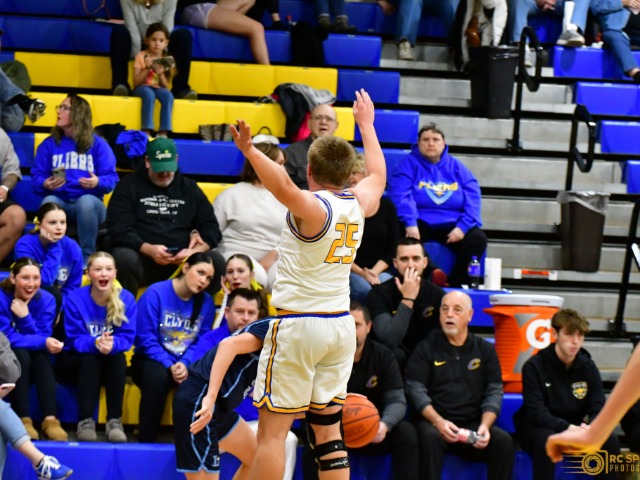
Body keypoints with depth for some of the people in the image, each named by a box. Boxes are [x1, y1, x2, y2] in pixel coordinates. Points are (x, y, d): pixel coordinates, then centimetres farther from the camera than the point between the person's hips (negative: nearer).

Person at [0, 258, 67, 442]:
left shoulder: (46, 300, -6)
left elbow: (44, 338, -13)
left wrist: (25, 316, -27)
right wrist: (42, 343, -34)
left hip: (34, 366, 3)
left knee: (42, 355, -29)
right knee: (20, 354, -33)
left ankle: (50, 419, -38)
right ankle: (23, 419, -34)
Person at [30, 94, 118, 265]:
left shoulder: (98, 144, 7)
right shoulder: (49, 144, 14)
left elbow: (111, 178, -1)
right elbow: (37, 177, 6)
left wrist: (98, 182, -25)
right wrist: (45, 184, -19)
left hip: (89, 202, -1)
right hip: (60, 201, 1)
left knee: (86, 201, -39)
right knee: (49, 202, -35)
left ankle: (86, 260, -29)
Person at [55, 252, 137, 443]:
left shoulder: (126, 299, -8)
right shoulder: (75, 300, -14)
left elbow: (127, 337, -13)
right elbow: (75, 340, -17)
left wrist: (111, 344, -37)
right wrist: (95, 343, -40)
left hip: (111, 364, 2)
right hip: (75, 362, -2)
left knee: (118, 356, -31)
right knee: (91, 357, -34)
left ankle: (115, 421, -32)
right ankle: (85, 421, -37)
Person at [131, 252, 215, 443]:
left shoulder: (206, 303, 4)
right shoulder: (156, 293, -8)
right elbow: (146, 339, -10)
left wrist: (185, 365, -19)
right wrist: (169, 366, -21)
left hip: (186, 364, 3)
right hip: (152, 361, -3)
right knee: (158, 376, -38)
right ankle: (146, 441, -29)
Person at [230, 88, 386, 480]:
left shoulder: (312, 206, -13)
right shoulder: (360, 203, 7)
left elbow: (284, 187, -37)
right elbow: (378, 176, 29)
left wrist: (250, 151, -49)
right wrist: (366, 125, 41)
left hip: (299, 325, -7)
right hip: (341, 326, 7)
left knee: (273, 429, -4)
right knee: (328, 429, 12)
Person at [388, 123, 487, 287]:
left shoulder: (456, 166, 12)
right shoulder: (408, 164, 3)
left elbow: (473, 198, 3)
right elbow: (401, 197, -11)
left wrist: (463, 226, -13)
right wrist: (410, 224, -27)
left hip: (451, 225, 3)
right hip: (420, 223, -3)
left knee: (478, 238, -23)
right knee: (406, 237, -36)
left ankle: (454, 284, -13)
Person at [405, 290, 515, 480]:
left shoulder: (485, 350, 14)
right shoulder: (426, 348, 7)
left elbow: (494, 392, 6)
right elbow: (415, 389, -2)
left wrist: (485, 425, -13)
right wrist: (438, 421, -19)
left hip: (473, 425, 2)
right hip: (434, 422, -2)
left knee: (504, 441, -26)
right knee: (430, 436, -36)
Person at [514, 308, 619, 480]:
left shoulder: (588, 368, 1)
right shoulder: (534, 367, -13)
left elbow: (598, 409, -4)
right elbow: (536, 413, -20)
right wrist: (566, 427, -36)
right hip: (537, 430, -4)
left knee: (610, 441, -22)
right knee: (546, 439, -38)